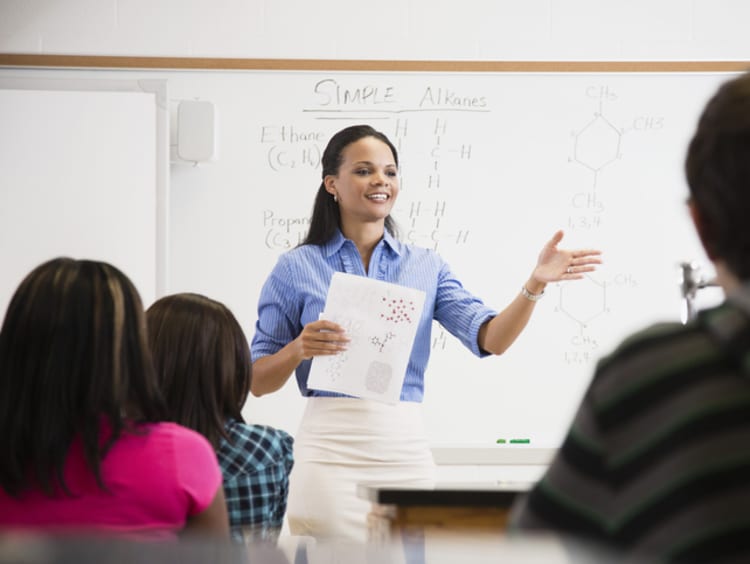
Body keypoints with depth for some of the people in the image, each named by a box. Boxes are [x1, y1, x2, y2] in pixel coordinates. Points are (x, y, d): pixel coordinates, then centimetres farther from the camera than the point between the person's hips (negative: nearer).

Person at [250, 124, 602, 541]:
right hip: (330, 448, -3)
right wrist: (299, 350, -16)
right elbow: (256, 381, 4)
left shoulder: (426, 267, 12)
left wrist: (536, 284, -18)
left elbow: (490, 339, -2)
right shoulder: (296, 268, 4)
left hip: (407, 448, 3)